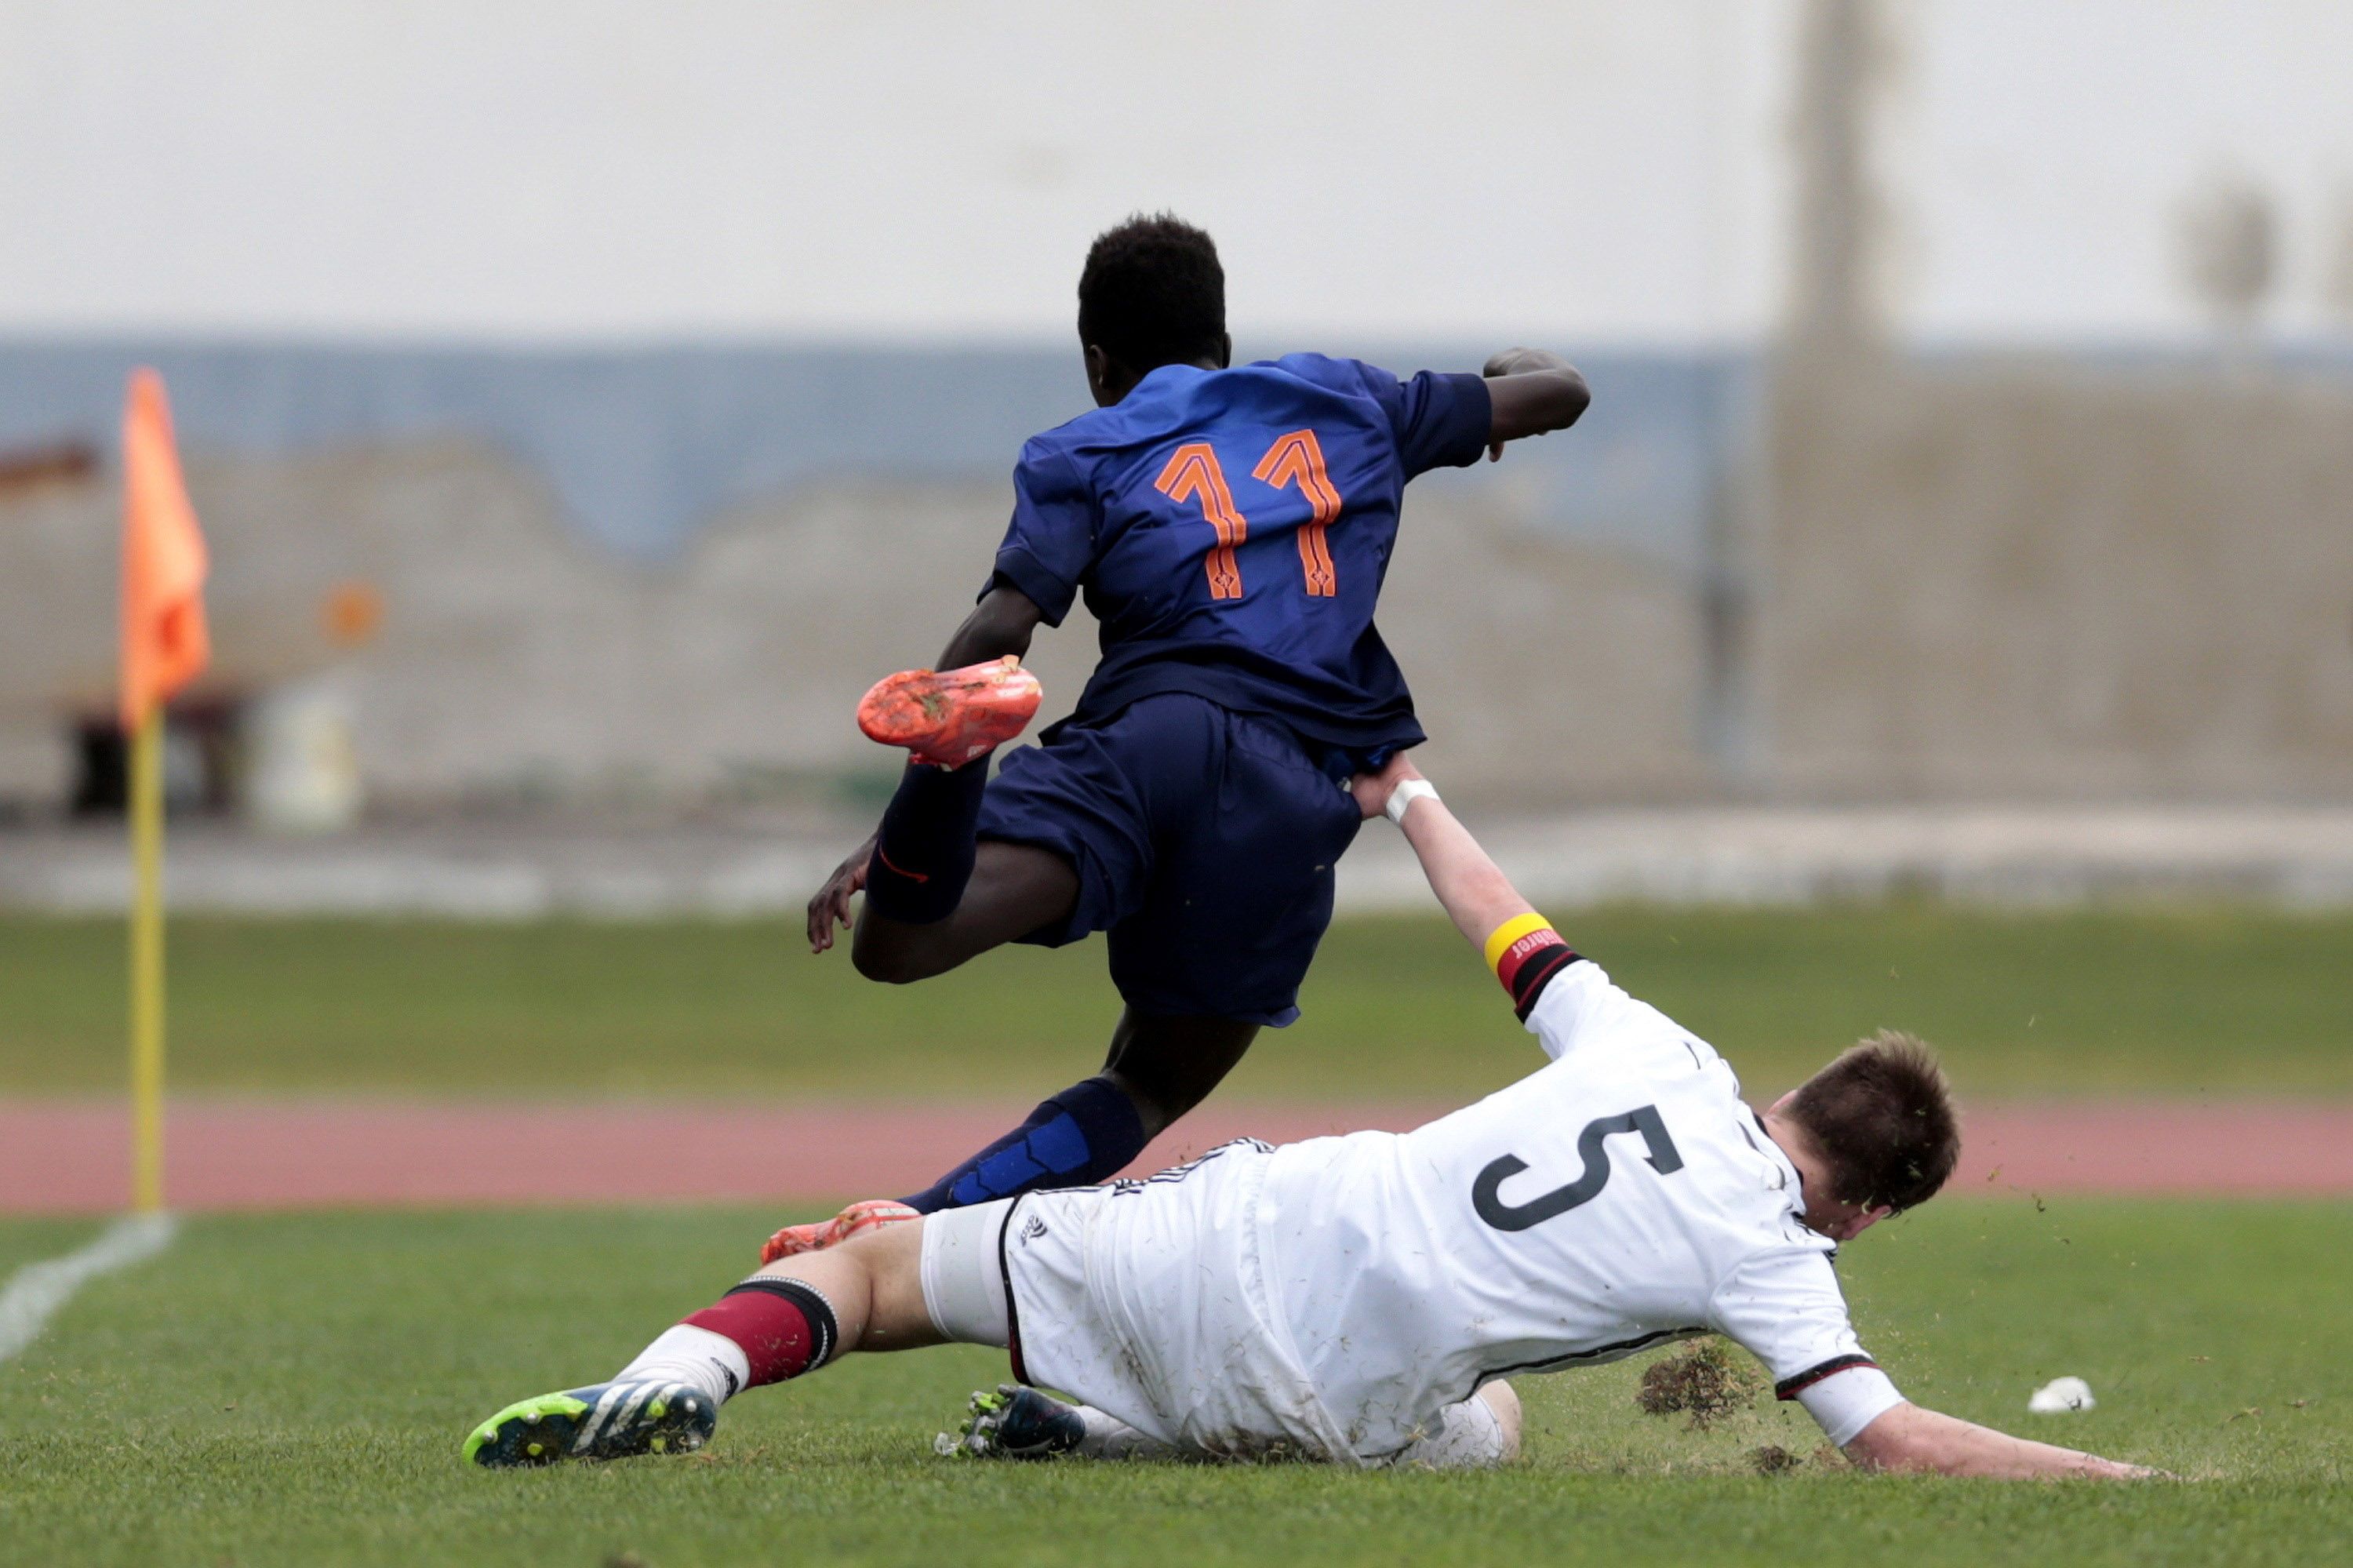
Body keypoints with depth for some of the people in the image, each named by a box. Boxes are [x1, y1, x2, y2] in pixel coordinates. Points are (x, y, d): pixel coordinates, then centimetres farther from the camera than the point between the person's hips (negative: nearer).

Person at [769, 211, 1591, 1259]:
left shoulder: (1085, 454, 18)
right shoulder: (1343, 401, 28)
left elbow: (999, 629, 3)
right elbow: (1559, 392, 38)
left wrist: (889, 833, 2)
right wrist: (1506, 371, 63)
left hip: (1146, 737, -3)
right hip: (1300, 793, 3)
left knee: (894, 939, -20)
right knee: (1155, 1084, 13)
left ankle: (957, 740, -49)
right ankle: (924, 1224, -12)